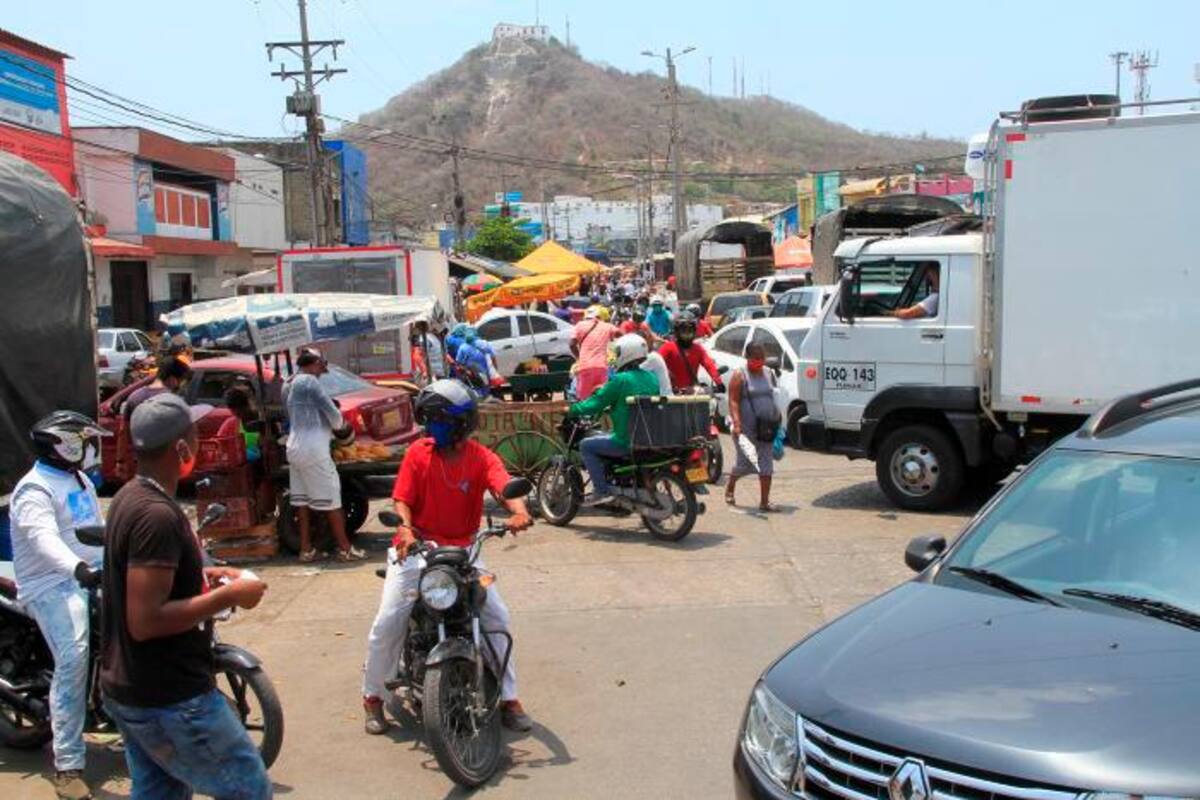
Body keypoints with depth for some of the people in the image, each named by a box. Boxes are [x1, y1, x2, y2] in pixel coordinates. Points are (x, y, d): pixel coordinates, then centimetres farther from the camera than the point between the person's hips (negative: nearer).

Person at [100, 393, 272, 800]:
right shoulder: (157, 515, -25)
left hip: (130, 690, 10)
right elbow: (145, 621, -29)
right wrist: (229, 595, -21)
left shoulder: (130, 497, 6)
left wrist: (201, 577, 11)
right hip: (169, 701, -10)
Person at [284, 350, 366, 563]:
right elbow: (331, 412, -12)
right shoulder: (309, 381, -11)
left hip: (294, 448, 9)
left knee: (302, 500, 11)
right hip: (313, 449, -9)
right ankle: (344, 549, 3)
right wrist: (340, 425, 8)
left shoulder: (288, 385, 15)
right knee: (331, 499, -2)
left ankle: (306, 549, 14)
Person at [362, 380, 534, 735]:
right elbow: (402, 499, -7)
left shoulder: (482, 458, -7)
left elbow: (504, 486, -24)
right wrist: (406, 528, -29)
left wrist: (519, 511, -47)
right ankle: (373, 697, 10)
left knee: (497, 616, -7)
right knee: (387, 622, -12)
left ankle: (509, 697, 8)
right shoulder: (419, 452, -5)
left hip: (461, 549, 1)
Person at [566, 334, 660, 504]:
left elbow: (596, 403, -9)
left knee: (586, 445, 6)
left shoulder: (620, 380, -15)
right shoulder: (652, 378, 7)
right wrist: (612, 407, 31)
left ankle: (601, 490, -1)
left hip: (627, 442, -8)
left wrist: (572, 410, 6)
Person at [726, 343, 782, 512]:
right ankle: (729, 488, 32)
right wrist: (736, 423, -23)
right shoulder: (740, 375, -8)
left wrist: (776, 422, 17)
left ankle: (764, 501, 6)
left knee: (766, 466, 1)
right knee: (745, 463, 4)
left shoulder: (769, 373, 10)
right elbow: (733, 401, -13)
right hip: (746, 428, -5)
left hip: (766, 428, 5)